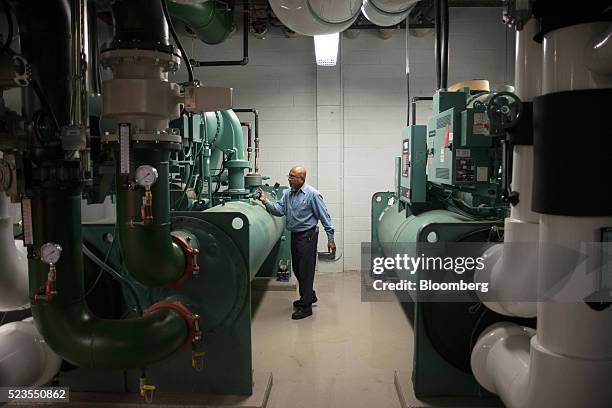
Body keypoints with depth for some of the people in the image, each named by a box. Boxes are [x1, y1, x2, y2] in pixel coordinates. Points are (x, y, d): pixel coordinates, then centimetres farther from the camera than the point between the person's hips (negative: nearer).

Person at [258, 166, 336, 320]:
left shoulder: (312, 194, -14)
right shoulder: (288, 193, 7)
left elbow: (324, 217, -12)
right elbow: (279, 210, -1)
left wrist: (330, 239, -13)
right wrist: (266, 201, -15)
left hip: (307, 236, -8)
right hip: (295, 236, 8)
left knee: (306, 270, -1)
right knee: (297, 269, 18)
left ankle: (306, 306, 9)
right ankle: (309, 296, 38)